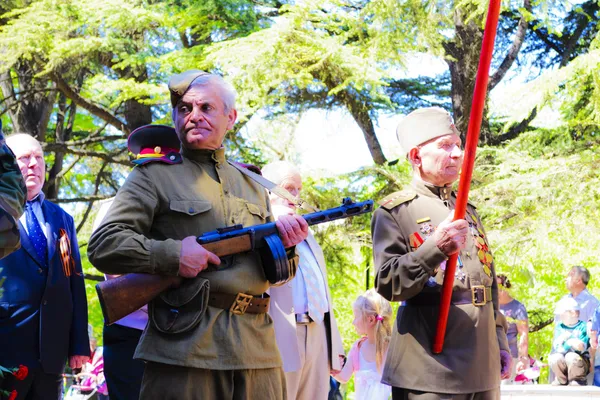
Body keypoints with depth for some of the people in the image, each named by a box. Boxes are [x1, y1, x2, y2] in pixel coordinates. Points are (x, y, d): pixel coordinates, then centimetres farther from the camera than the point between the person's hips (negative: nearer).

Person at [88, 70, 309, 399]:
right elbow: (102, 245, -3)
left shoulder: (252, 187, 20)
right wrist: (171, 254, -15)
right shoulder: (154, 177, 6)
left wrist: (284, 245, 0)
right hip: (183, 349, -4)